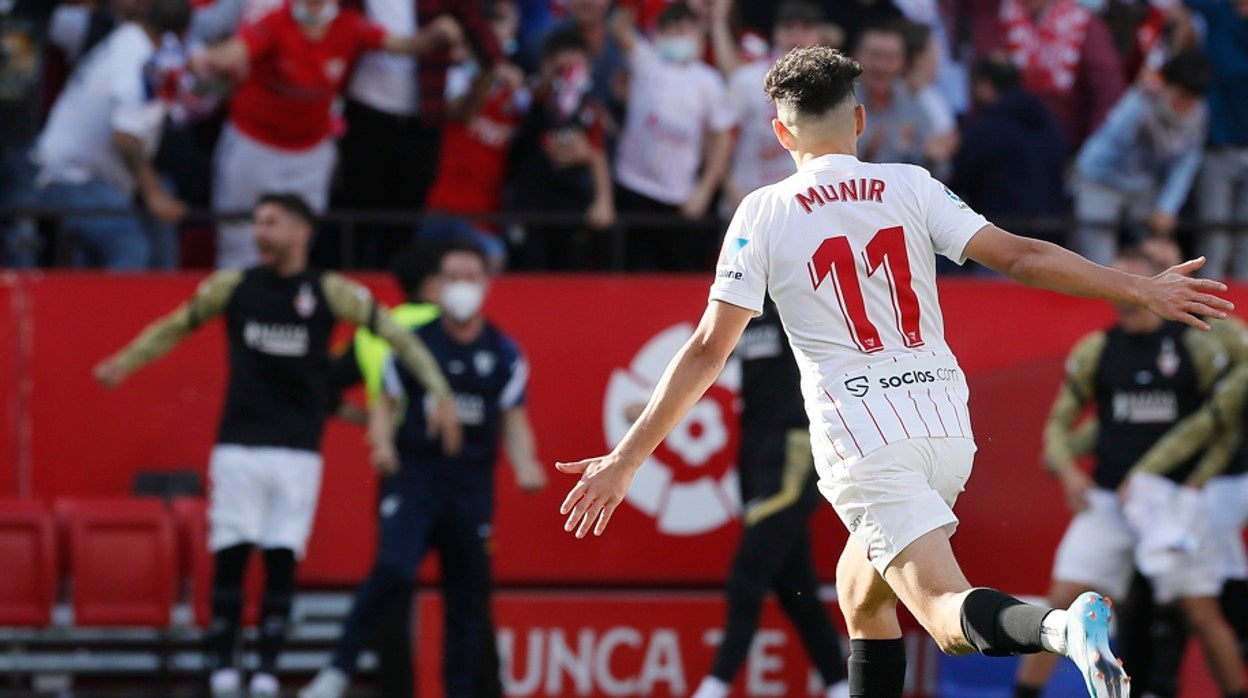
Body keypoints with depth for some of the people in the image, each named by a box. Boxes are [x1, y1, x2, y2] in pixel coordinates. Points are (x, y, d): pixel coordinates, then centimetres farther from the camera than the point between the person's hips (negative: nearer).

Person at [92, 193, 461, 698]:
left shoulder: (329, 292, 0)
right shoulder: (233, 287, 5)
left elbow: (398, 336, 0)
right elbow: (174, 327, 14)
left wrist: (439, 394, -7)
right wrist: (125, 363, 0)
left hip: (298, 449, -1)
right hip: (238, 444, 1)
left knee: (282, 560, -3)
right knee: (230, 556, -6)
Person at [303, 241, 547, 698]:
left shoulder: (504, 354, 7)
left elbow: (514, 420, 9)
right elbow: (386, 403, 7)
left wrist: (525, 466, -10)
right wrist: (383, 445, -13)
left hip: (473, 485, 3)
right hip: (415, 476, -3)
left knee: (469, 599, 6)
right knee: (393, 569, -24)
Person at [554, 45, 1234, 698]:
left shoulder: (763, 214, 3)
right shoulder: (909, 186, 8)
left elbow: (706, 351, -1)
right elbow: (1017, 255, 2)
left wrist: (624, 461, 3)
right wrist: (1141, 289, 8)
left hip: (864, 445, -4)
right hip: (947, 427, 4)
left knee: (950, 615, -16)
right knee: (860, 594, 24)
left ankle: (1059, 626, -47)